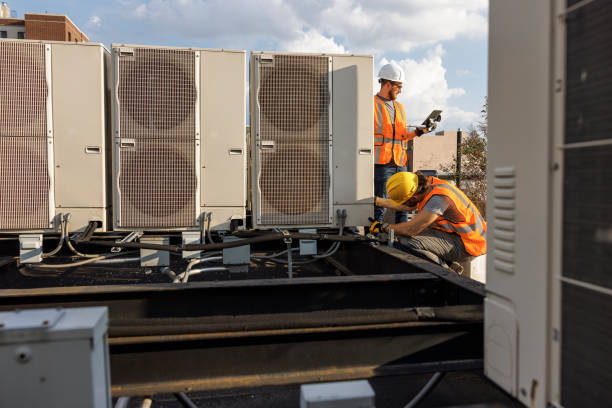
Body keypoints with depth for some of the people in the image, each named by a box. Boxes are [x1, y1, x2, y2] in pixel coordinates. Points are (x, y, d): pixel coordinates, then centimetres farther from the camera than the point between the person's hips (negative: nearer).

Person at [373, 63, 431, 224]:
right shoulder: (372, 104, -2)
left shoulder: (399, 107, 21)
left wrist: (418, 132, 9)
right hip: (381, 164, -7)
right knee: (380, 206, -7)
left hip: (400, 164, 7)